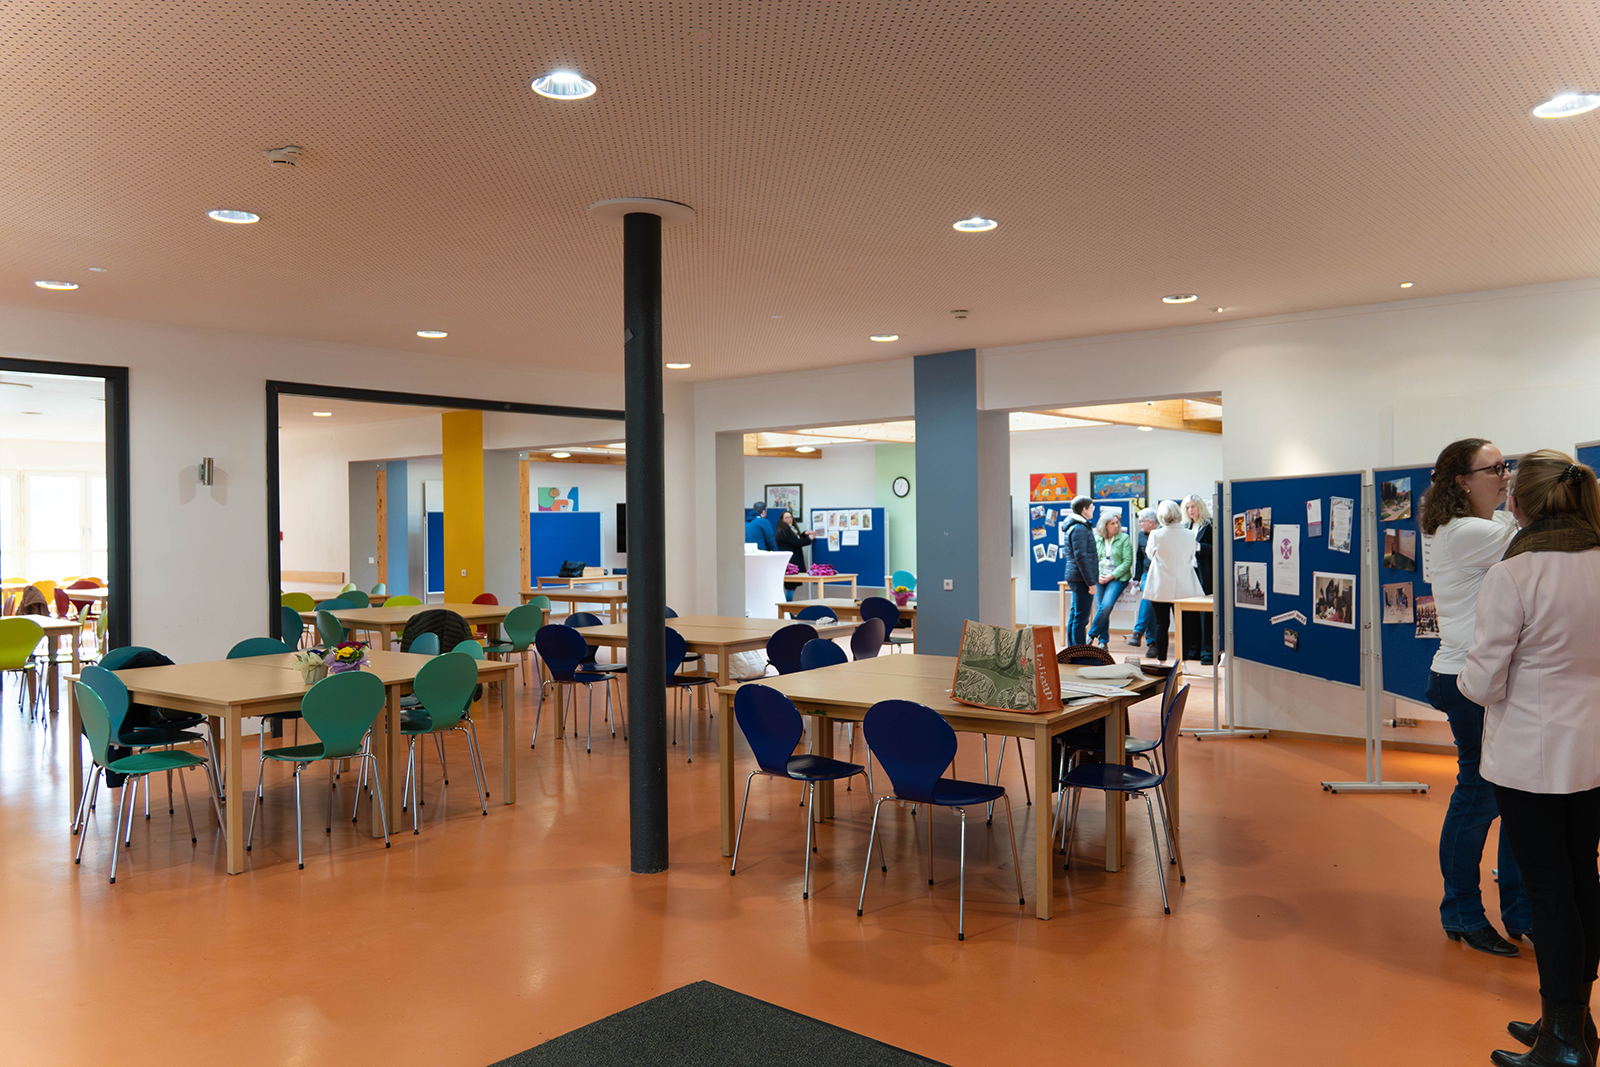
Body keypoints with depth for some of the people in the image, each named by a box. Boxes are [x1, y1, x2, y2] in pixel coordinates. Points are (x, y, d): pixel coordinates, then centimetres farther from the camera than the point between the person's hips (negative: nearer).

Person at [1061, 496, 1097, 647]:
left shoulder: (1076, 526, 17)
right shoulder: (1079, 528, -14)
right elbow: (1081, 558, -20)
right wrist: (1091, 582, -19)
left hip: (1075, 578, 10)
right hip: (1081, 578, -10)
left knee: (1075, 616, 14)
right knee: (1081, 618, -7)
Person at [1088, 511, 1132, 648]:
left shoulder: (1124, 539, -1)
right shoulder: (1097, 539, 9)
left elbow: (1127, 562, -6)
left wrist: (1111, 576, -12)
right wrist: (1097, 575, -5)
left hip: (1118, 578, -3)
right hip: (1100, 578, 3)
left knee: (1106, 606, -20)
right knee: (1100, 609, -2)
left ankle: (1092, 634, -4)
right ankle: (1103, 641, 9)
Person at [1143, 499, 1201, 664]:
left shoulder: (1156, 535, -12)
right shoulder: (1189, 535, -5)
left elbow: (1150, 553, 8)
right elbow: (1191, 557, 11)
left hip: (1161, 588, -2)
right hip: (1184, 587, 2)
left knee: (1161, 623, 5)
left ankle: (1161, 660, 9)